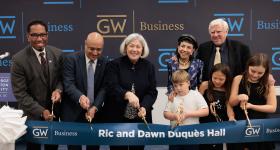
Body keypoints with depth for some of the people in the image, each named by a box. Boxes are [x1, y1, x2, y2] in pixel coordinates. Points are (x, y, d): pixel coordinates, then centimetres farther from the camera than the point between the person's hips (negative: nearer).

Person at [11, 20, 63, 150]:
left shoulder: (57, 54, -7)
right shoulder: (19, 59, -19)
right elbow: (20, 93, -18)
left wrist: (58, 90, -18)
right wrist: (41, 111, -24)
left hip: (53, 110, 4)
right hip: (33, 113, -3)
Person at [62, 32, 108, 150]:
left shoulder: (105, 63, 1)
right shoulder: (71, 59, -8)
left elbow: (103, 88, -3)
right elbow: (68, 84, -17)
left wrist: (95, 107, -18)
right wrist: (80, 97, -38)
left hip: (95, 113, 3)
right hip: (73, 113, -2)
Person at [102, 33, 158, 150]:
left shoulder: (149, 66, 4)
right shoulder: (114, 65, -4)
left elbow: (152, 92, -2)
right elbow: (112, 88, -16)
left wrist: (144, 107, -21)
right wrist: (127, 94, -36)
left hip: (140, 119, 3)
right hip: (117, 118, -2)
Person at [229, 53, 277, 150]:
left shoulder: (268, 83, -3)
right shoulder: (238, 79, -2)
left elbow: (272, 107, -5)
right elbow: (231, 103, -1)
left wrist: (251, 106, -16)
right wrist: (238, 98, -22)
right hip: (240, 123, 0)